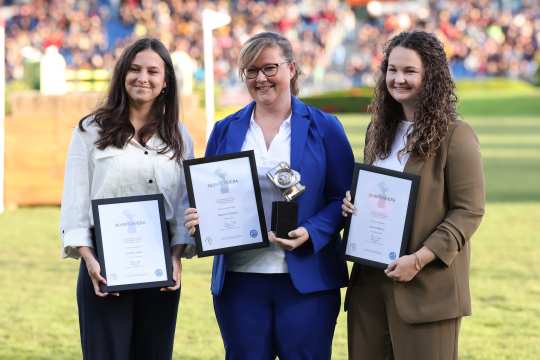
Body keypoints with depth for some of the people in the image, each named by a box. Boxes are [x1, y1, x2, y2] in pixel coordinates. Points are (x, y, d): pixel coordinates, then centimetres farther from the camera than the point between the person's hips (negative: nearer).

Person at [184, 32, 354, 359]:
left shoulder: (324, 128, 3)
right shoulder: (226, 131, 11)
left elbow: (344, 197, 1)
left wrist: (310, 233, -16)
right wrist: (199, 219, -8)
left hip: (306, 279, -2)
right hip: (239, 279, 2)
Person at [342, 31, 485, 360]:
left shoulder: (455, 136, -8)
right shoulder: (379, 131, 14)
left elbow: (469, 211, -11)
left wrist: (421, 258, -19)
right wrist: (352, 203, 2)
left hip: (426, 284, -6)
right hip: (370, 278, 7)